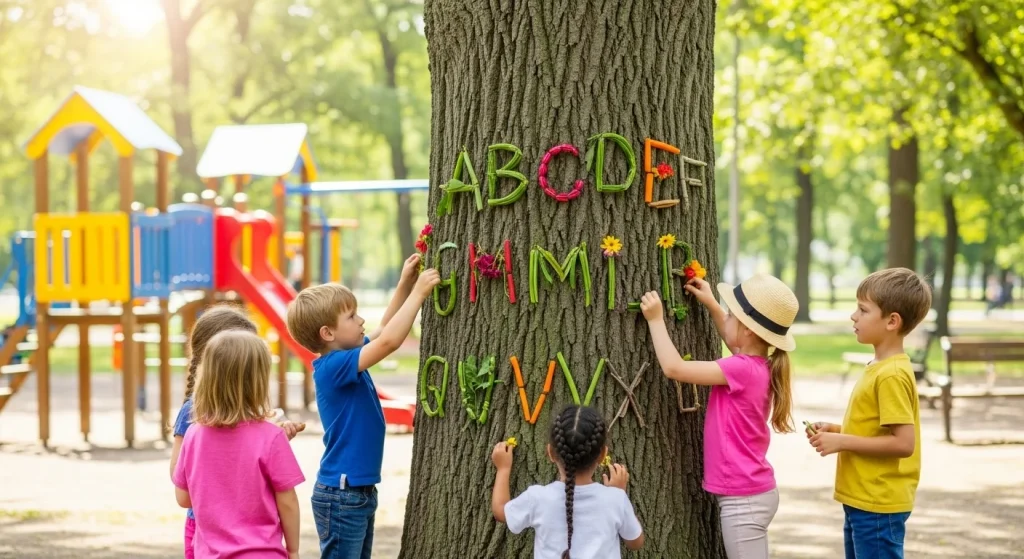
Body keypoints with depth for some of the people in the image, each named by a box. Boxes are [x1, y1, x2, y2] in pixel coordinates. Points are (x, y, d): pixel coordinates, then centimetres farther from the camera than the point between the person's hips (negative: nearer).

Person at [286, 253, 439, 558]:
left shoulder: (344, 358, 6)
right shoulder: (334, 367, -20)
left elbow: (384, 331, 20)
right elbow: (388, 341, -30)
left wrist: (405, 284, 9)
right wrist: (419, 292, -23)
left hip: (360, 491, 10)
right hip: (341, 494, -10)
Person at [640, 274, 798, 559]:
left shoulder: (742, 370, -22)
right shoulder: (757, 366, 3)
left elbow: (674, 367, -22)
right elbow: (733, 339, 29)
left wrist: (655, 319, -12)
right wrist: (711, 304, 21)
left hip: (743, 499, -9)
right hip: (753, 491, 9)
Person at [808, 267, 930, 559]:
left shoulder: (892, 375, -19)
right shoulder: (878, 368, 11)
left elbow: (903, 442, -24)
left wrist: (841, 442, -20)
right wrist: (835, 430, 6)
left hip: (878, 507, -10)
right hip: (861, 502, 10)